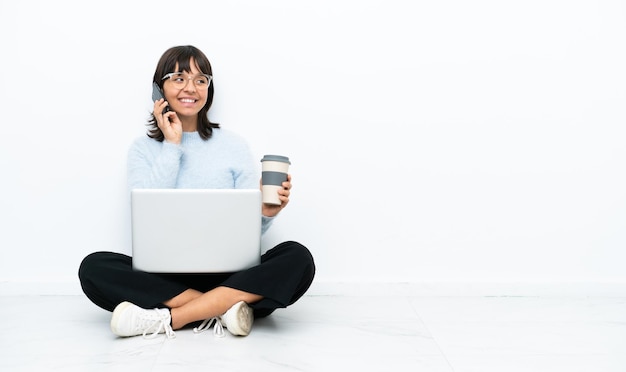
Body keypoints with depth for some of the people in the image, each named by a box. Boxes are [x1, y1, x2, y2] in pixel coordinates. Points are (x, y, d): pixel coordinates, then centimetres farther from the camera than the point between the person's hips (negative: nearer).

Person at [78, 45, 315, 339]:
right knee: (93, 267, -25)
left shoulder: (233, 145, 6)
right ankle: (224, 308, -24)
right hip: (164, 275, 0)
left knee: (298, 258, -26)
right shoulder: (143, 148, 8)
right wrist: (172, 145, -6)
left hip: (228, 274, 0)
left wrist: (265, 214, -21)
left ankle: (168, 318, -25)